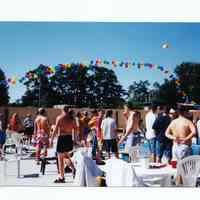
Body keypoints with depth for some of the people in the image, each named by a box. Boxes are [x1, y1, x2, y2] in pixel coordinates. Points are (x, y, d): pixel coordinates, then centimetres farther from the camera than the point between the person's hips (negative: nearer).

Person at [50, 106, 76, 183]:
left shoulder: (59, 117, -4)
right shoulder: (72, 119, 7)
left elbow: (55, 129, -10)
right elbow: (75, 129, 6)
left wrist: (51, 139, -6)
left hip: (62, 137, -5)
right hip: (69, 138, 5)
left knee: (60, 158, 4)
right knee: (66, 155, 24)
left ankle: (61, 177, 8)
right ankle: (73, 169, 5)